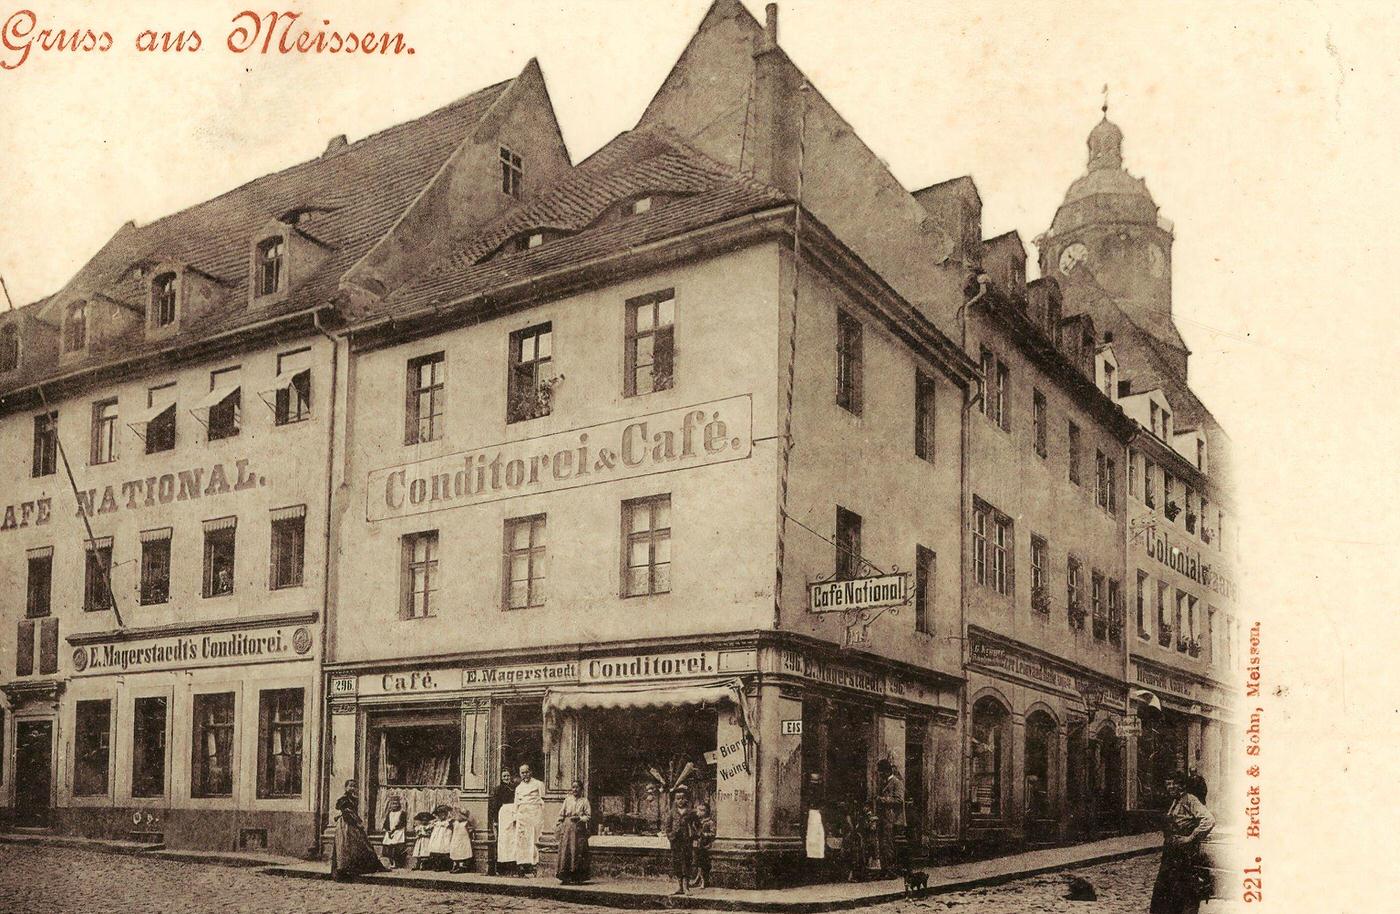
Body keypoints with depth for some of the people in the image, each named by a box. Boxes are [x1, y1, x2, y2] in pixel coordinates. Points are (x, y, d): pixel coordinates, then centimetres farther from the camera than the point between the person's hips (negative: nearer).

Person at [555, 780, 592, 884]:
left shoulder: (584, 801, 4)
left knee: (577, 852, -5)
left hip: (579, 829, -2)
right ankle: (565, 877, 0)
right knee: (565, 851, -4)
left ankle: (576, 877, 0)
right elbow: (561, 814, 10)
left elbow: (589, 816, 1)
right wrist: (557, 826, 2)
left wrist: (579, 818, -12)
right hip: (567, 828, 2)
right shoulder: (568, 799, 10)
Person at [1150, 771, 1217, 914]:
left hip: (1185, 855, -9)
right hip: (1170, 855, 9)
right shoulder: (1172, 803, 16)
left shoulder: (1190, 800, -11)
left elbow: (1209, 820, -24)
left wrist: (1191, 838, -20)